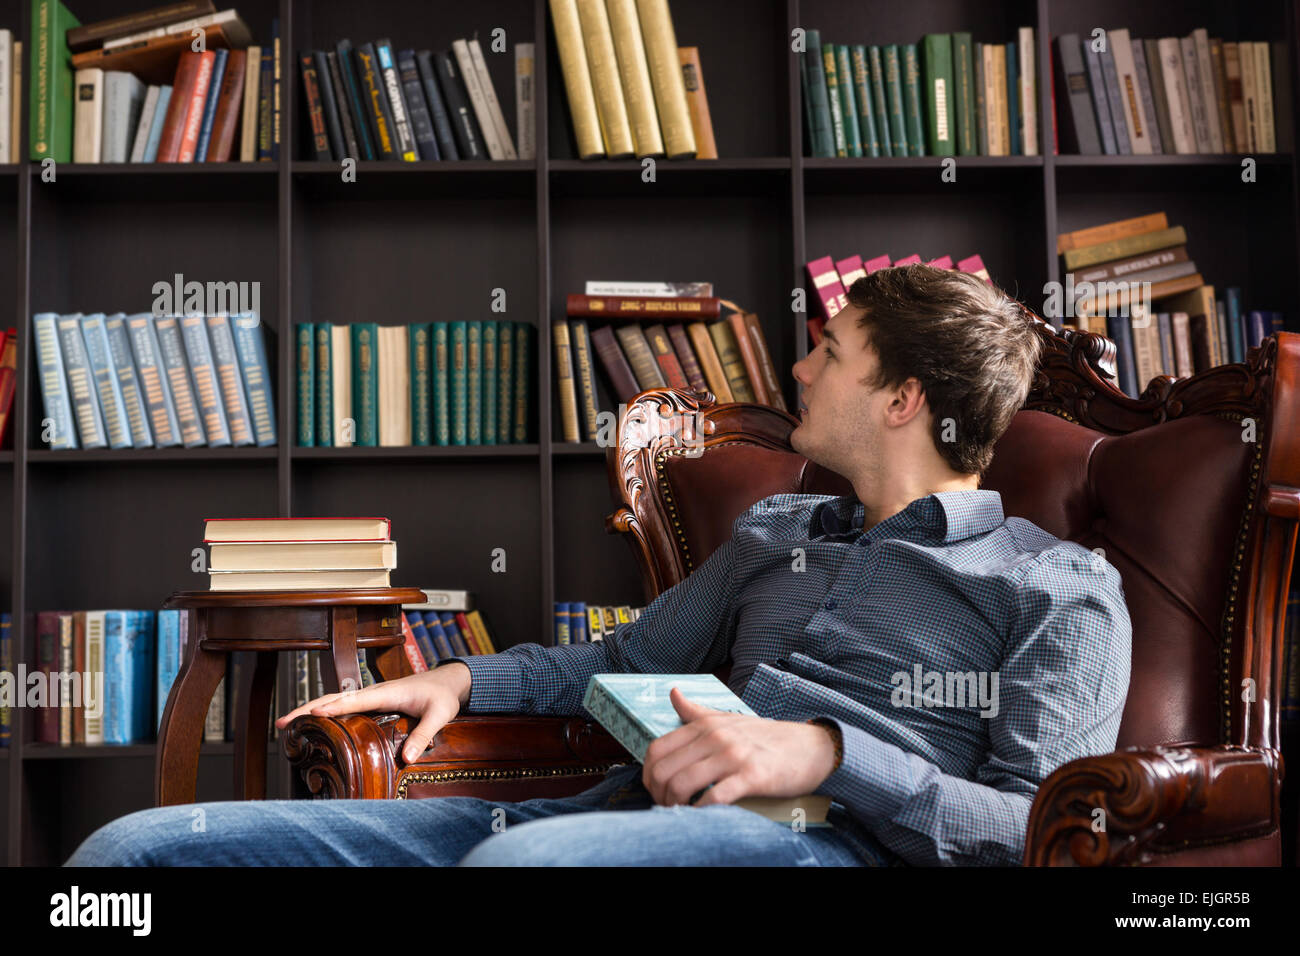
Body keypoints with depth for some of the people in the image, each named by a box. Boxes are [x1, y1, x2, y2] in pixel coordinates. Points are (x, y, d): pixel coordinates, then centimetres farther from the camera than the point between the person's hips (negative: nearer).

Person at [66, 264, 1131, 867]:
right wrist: (464, 679, 20)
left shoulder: (1061, 588, 10)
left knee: (523, 857, -44)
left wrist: (825, 752, -18)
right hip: (627, 803, 7)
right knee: (138, 847, -11)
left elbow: (1044, 827, -4)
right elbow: (626, 658, 38)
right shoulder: (774, 531, 31)